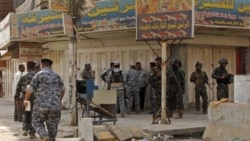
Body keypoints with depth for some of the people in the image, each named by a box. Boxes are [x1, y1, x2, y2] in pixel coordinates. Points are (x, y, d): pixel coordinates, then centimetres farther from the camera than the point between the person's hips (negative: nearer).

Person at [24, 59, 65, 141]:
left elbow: (30, 88, -5)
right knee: (52, 126, 11)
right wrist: (59, 100, 42)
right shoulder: (56, 76, 11)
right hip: (54, 105, 3)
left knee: (37, 122, 16)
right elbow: (62, 89, 25)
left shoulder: (38, 75, -5)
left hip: (41, 105, -3)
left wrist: (26, 99, 12)